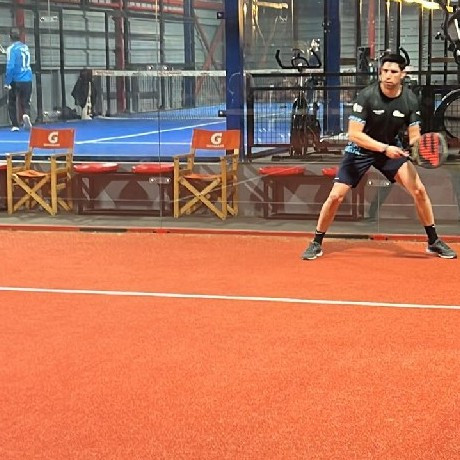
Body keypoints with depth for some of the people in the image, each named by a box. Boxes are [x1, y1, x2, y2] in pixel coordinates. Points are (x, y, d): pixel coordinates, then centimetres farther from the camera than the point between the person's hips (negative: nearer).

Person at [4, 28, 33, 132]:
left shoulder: (11, 49, -10)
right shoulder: (26, 47, 7)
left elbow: (10, 66, -17)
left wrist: (7, 82, -13)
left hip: (16, 80, -4)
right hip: (28, 80, 4)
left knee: (11, 103, 13)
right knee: (25, 102, 9)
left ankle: (15, 125, 9)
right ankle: (26, 115, -21)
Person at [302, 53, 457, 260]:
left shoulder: (410, 100, -14)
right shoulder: (367, 96, -24)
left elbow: (414, 136, -8)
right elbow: (354, 134, -27)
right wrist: (384, 148, -35)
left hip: (391, 148, 3)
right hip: (360, 149, -3)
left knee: (419, 190, -9)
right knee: (336, 196, -10)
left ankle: (433, 242, 8)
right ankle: (316, 243, 10)